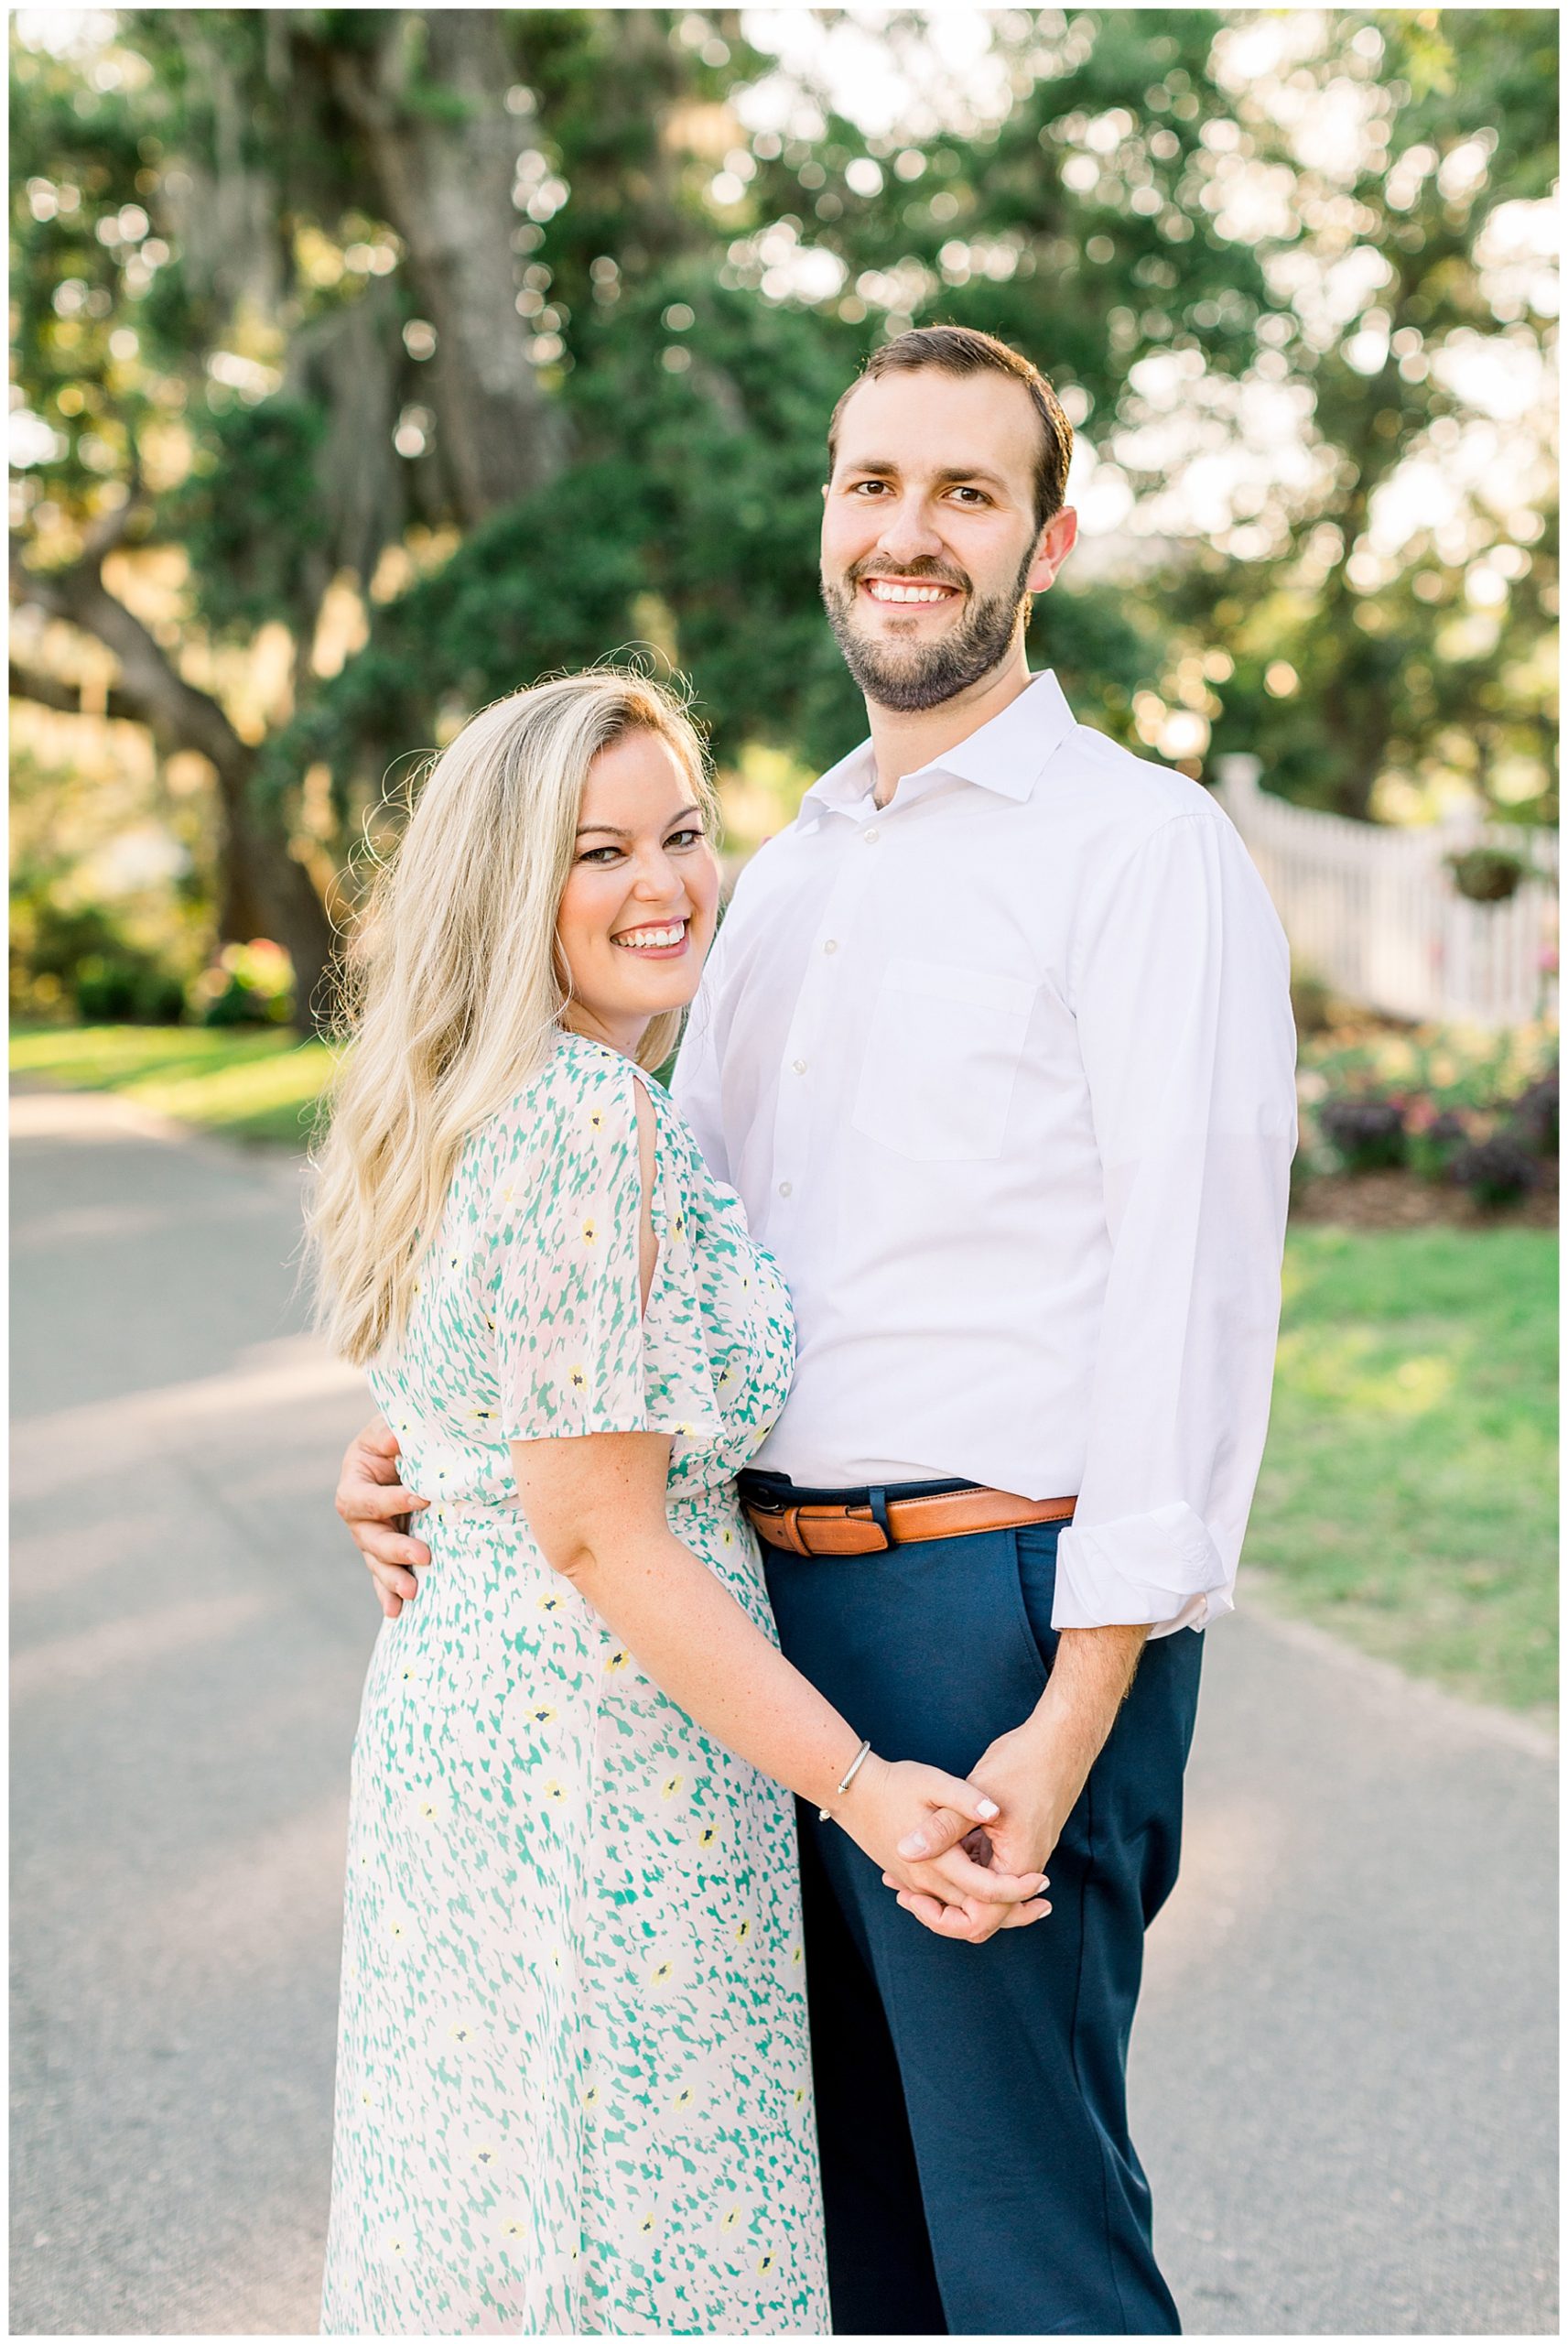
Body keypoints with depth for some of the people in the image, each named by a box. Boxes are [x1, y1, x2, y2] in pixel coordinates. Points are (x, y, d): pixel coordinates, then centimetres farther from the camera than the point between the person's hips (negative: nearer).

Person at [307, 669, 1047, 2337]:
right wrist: (857, 1783, -19)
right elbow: (599, 1531, -21)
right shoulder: (593, 1123, -19)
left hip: (445, 1693, 9)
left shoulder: (454, 1110, 10)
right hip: (610, 1749, -9)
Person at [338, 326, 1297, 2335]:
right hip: (769, 1605, 7)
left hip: (999, 1611, -7)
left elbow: (1190, 1288, -14)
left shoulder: (1143, 847, -6)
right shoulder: (789, 870, 17)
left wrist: (1076, 1713, -20)